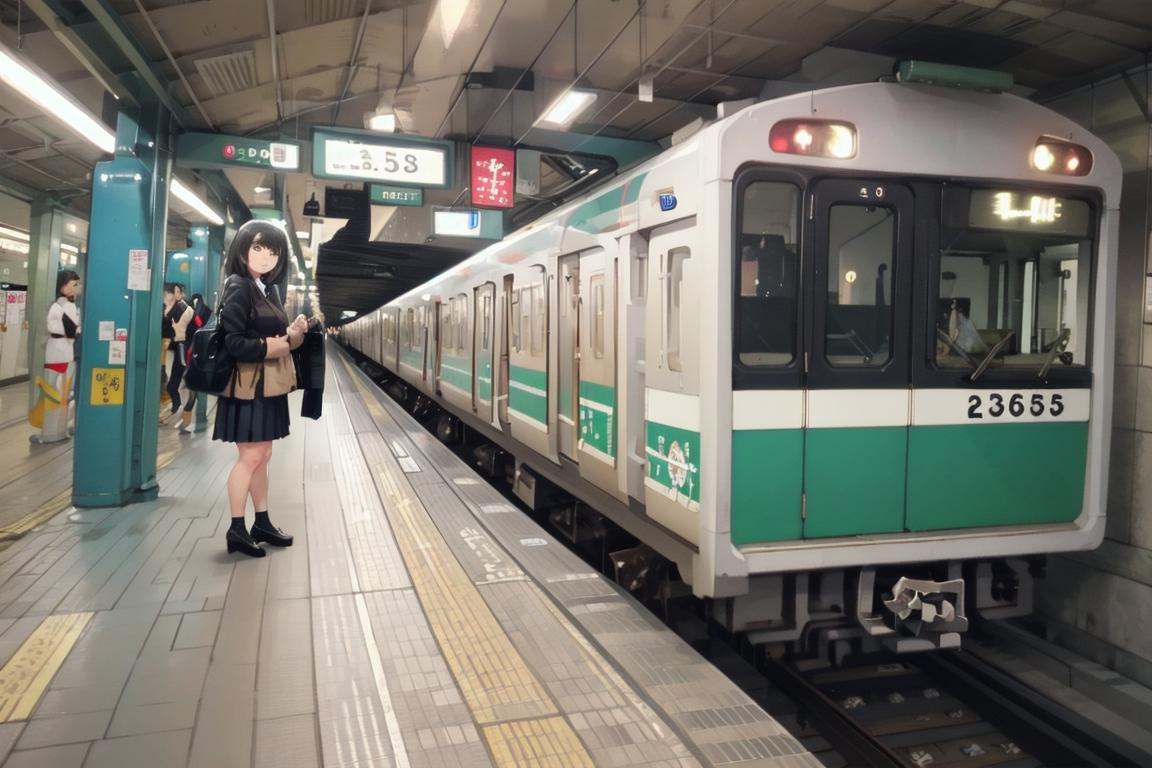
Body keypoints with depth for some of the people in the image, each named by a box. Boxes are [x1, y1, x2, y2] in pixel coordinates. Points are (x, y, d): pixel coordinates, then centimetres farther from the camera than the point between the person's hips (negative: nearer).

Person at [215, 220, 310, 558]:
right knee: (250, 456, -4)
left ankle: (262, 523, 21)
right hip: (248, 387, -8)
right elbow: (235, 343, -20)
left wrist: (292, 332, -2)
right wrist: (280, 345, -14)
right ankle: (237, 530, 7)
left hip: (270, 387, 8)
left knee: (262, 456, 13)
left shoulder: (268, 289, 14)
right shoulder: (239, 289, -12)